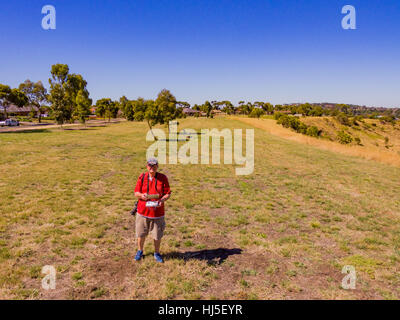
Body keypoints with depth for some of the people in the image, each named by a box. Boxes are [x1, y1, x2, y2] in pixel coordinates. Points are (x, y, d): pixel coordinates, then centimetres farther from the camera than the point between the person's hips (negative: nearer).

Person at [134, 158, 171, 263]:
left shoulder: (163, 178, -3)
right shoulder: (142, 177, 0)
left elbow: (168, 193, -2)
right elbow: (136, 192, 2)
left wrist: (162, 200, -21)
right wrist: (141, 195, -21)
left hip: (158, 212, -1)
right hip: (143, 211, 1)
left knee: (157, 235, 9)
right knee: (141, 234, 14)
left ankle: (157, 253, 31)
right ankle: (140, 251, 38)